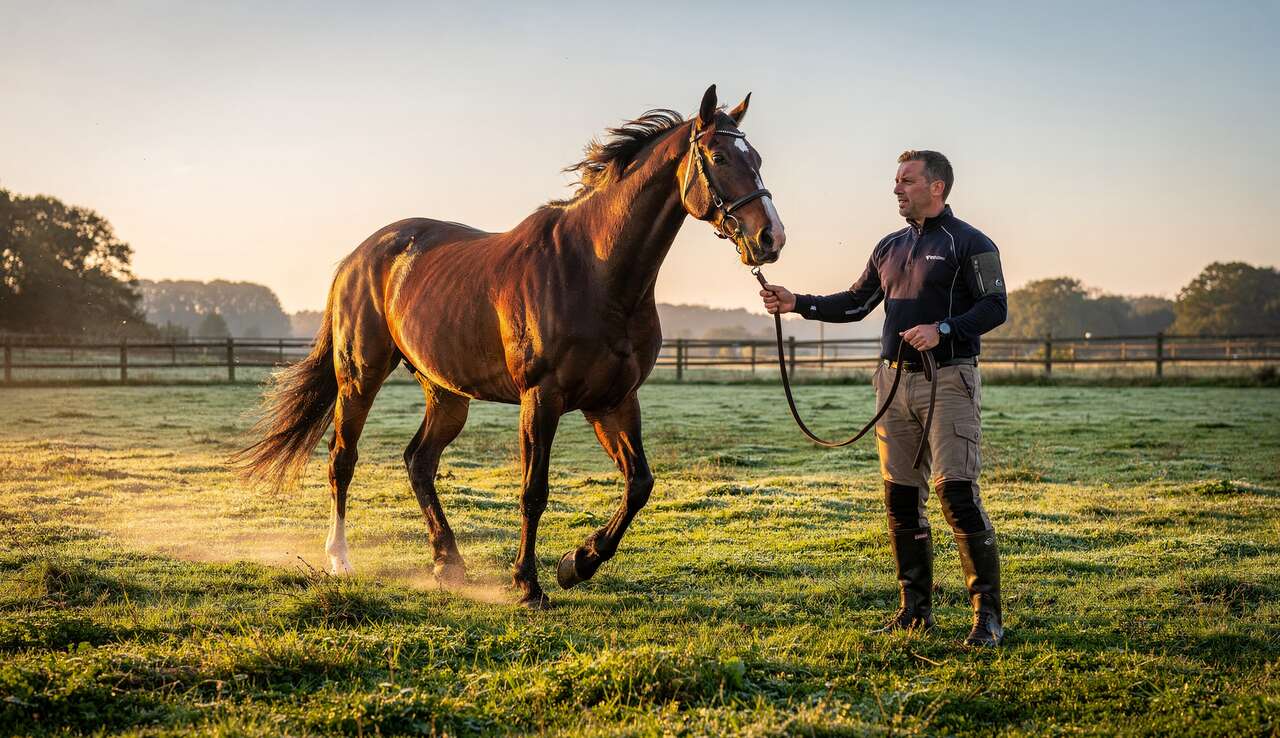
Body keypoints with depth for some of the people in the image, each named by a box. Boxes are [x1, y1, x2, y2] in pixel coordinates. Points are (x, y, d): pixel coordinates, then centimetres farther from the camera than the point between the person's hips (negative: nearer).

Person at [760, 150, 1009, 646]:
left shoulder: (970, 244, -3)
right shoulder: (890, 247, 17)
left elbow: (994, 307, -12)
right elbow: (855, 304, 20)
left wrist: (942, 330, -25)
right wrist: (797, 304, 8)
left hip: (949, 380, -7)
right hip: (895, 381, 7)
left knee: (957, 492, -14)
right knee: (900, 498, 8)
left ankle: (988, 614, -8)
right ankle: (915, 609, 17)